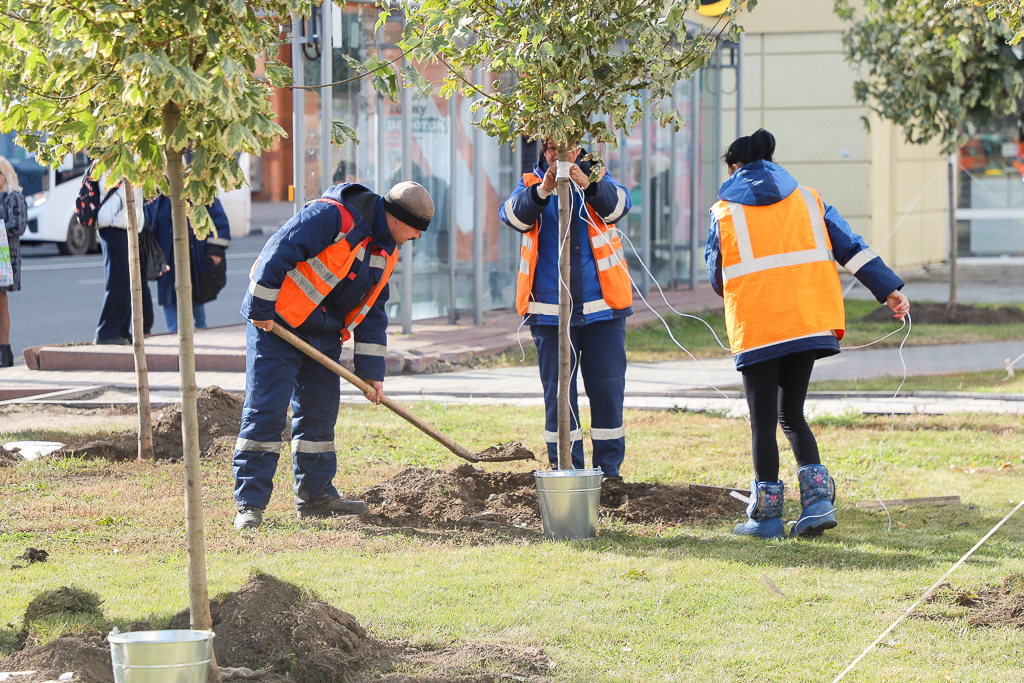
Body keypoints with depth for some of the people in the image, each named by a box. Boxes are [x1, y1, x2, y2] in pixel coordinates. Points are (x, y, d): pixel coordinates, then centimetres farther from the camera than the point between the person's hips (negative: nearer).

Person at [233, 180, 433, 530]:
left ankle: (316, 495, 23)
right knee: (265, 410, -10)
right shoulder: (333, 216, -21)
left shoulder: (386, 252, 8)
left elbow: (373, 312, 14)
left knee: (320, 412, 11)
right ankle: (250, 504, -8)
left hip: (323, 337, 9)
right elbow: (277, 253, -24)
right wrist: (261, 311, -23)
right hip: (276, 323, -9)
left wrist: (371, 370, 9)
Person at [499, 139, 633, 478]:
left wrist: (587, 184, -35)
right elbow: (513, 215, -14)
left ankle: (608, 469, 11)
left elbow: (618, 205, -15)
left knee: (607, 387, 1)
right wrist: (542, 191, -33)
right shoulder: (530, 183, 7)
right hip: (550, 310, 0)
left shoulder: (598, 179, 7)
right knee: (557, 390, 3)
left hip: (601, 307, 0)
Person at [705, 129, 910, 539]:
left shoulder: (725, 212, 3)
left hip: (756, 330, -4)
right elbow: (850, 247, 6)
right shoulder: (806, 199, 12)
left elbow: (717, 277, 7)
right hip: (808, 320, 4)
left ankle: (767, 514, 5)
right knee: (791, 415, 14)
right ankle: (818, 497, -1)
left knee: (763, 421, 3)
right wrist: (889, 289, 5)